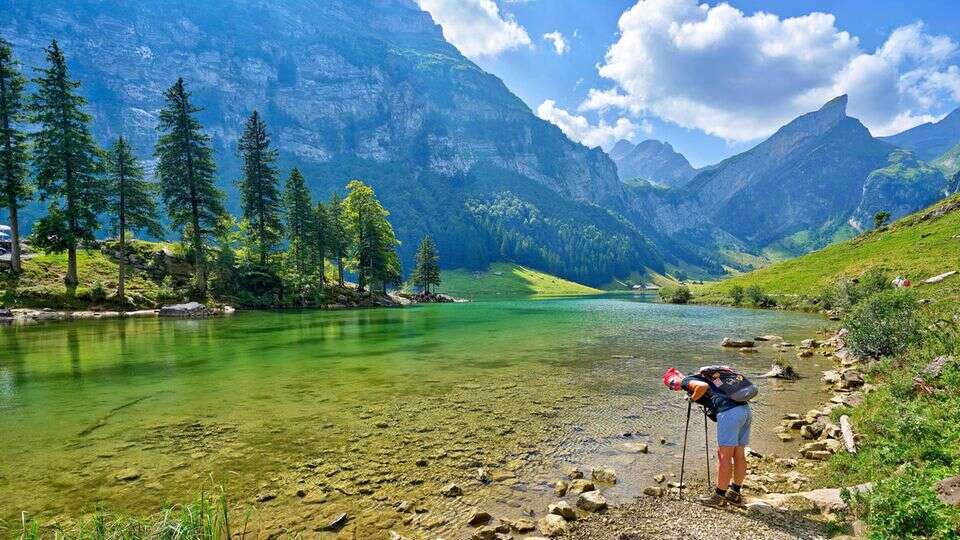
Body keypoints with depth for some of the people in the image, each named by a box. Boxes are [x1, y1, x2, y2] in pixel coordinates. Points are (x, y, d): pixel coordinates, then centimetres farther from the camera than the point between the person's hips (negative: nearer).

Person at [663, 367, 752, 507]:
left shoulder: (687, 381, 2)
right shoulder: (699, 377, 28)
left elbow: (703, 386, -16)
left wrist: (692, 398, -1)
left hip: (729, 412, -9)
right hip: (745, 409, 9)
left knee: (724, 456, -1)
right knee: (739, 455, 15)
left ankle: (719, 497, 8)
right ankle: (734, 494, 26)